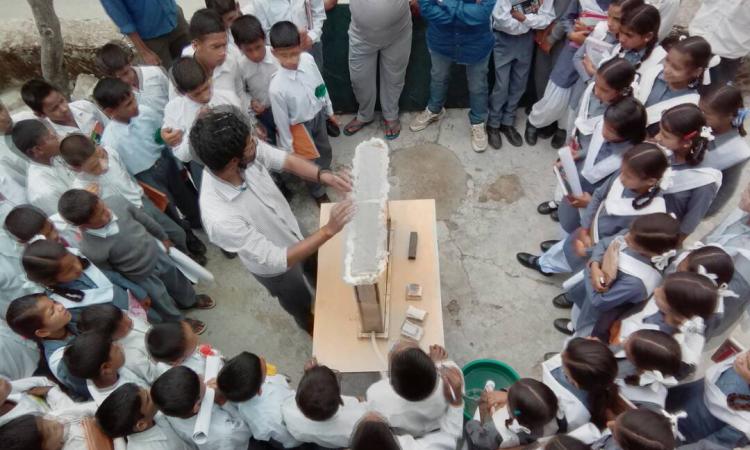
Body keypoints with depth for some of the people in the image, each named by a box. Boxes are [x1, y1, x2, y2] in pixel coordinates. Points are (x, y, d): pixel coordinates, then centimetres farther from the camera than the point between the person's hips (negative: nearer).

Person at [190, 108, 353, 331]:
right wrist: (329, 230, -40)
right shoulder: (221, 218, -45)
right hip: (275, 267, -4)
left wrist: (323, 175, -31)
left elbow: (287, 160, -12)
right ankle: (309, 324, 61)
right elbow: (277, 260, -37)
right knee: (301, 303, 27)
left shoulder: (249, 150, -29)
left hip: (293, 232, 5)